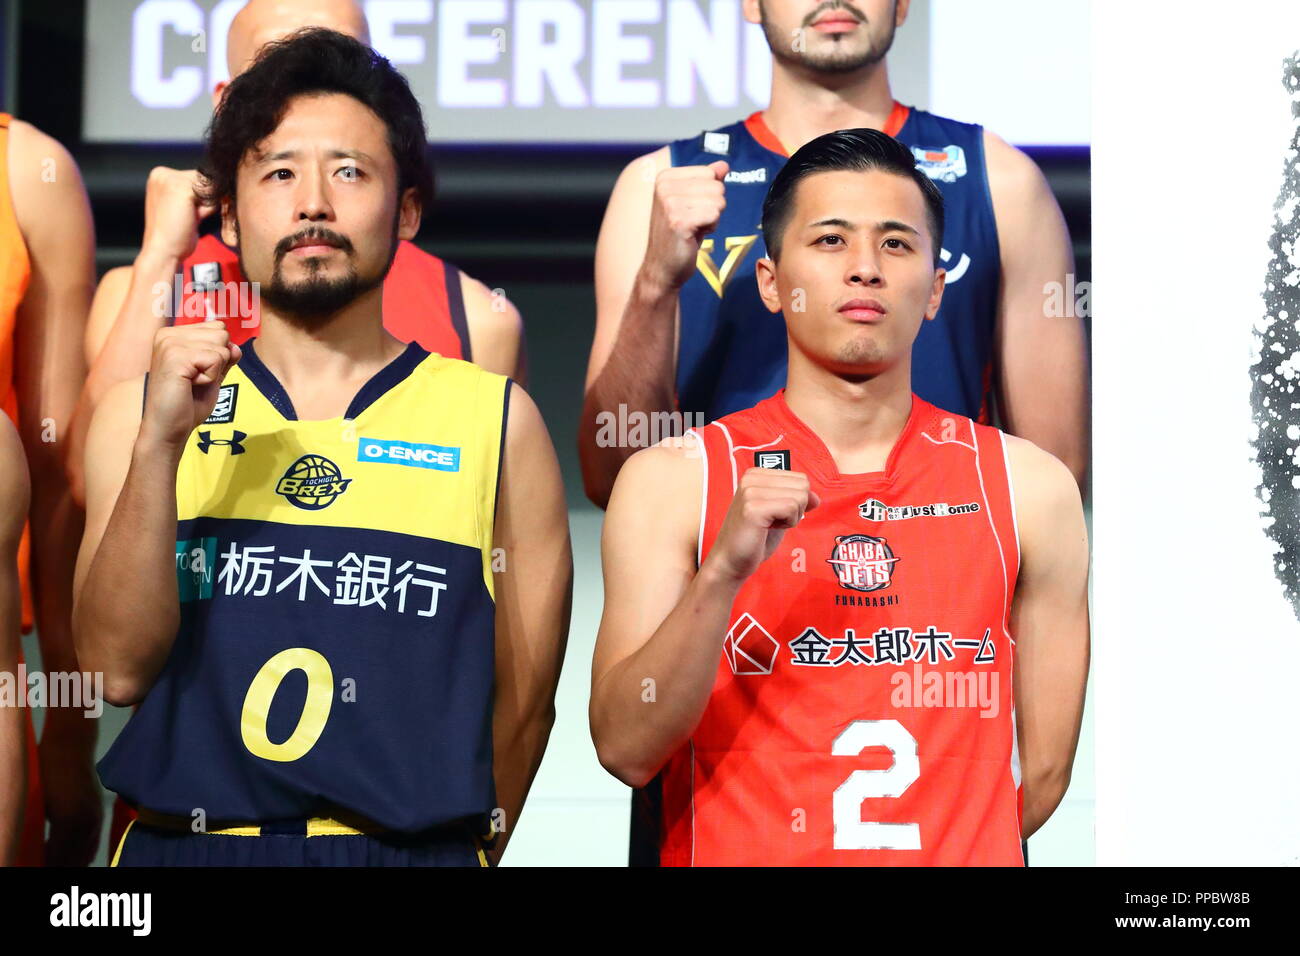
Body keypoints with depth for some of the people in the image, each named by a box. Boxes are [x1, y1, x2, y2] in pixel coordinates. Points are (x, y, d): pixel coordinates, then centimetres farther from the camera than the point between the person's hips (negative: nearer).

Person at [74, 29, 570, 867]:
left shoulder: (497, 420, 2)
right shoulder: (140, 410, 7)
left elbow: (523, 703, 5)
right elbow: (119, 665, -4)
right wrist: (160, 444, -11)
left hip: (406, 849, -1)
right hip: (177, 841, 1)